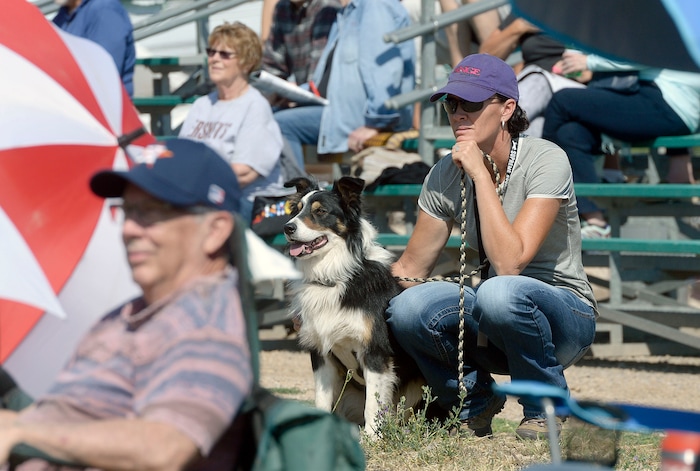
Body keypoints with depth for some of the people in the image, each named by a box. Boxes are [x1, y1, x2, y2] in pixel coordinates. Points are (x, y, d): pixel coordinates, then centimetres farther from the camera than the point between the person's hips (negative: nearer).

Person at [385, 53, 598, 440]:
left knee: (499, 293, -38)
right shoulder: (446, 175, -3)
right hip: (495, 328, 4)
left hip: (566, 316, -4)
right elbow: (410, 268, 4)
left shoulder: (545, 161, -19)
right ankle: (475, 401, 4)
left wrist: (480, 173, -30)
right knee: (407, 309, -25)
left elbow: (509, 263, -30)